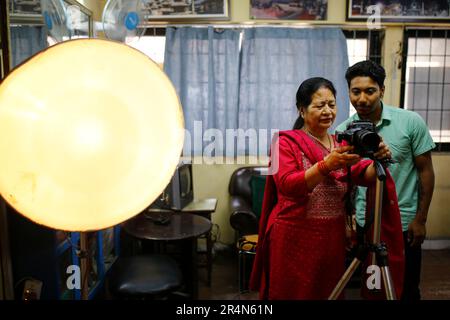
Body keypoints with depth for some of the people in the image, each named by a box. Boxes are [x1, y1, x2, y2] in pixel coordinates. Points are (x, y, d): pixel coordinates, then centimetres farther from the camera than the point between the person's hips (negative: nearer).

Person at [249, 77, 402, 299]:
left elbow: (365, 177, -5)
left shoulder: (341, 144, 8)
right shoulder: (286, 141, -7)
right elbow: (287, 185, -21)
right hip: (295, 237, -4)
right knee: (293, 293, 8)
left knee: (329, 293, 16)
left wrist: (379, 161, -25)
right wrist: (327, 165, -32)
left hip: (333, 236, 5)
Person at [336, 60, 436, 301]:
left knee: (406, 291, 13)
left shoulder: (411, 122, -11)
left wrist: (420, 219, -5)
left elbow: (425, 171, -4)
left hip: (404, 223, -1)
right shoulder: (343, 131, -5)